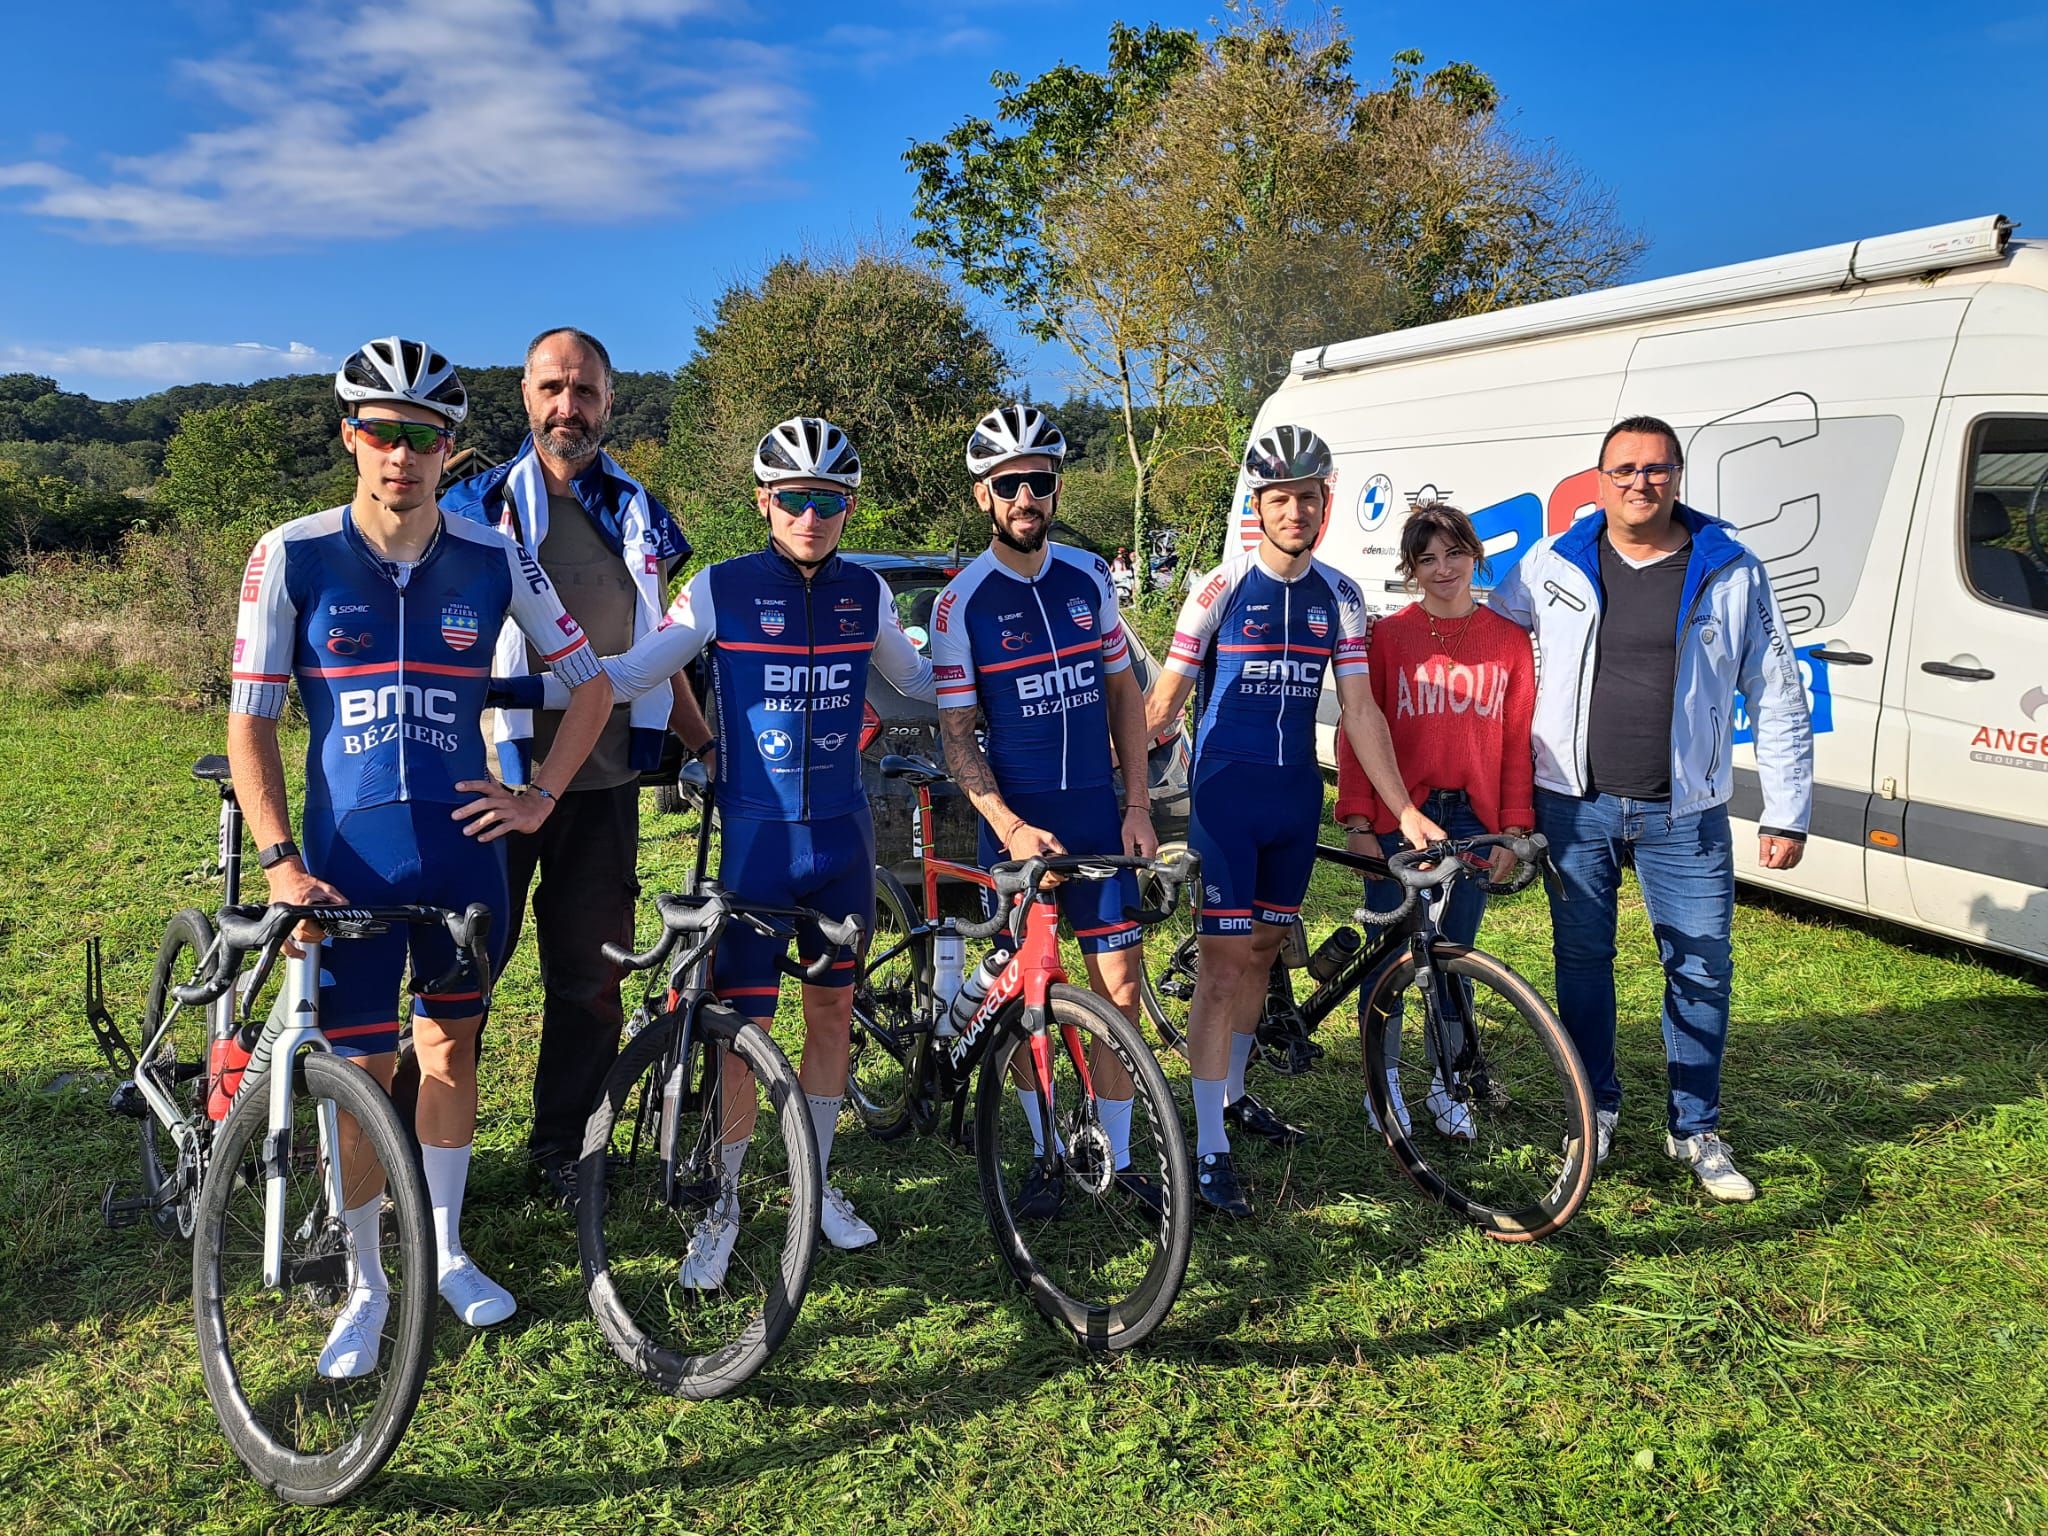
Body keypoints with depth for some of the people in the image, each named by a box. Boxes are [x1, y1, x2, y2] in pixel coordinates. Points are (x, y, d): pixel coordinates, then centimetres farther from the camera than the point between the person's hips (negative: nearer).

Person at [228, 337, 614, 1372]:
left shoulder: (493, 561, -2)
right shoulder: (292, 556, -5)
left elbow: (591, 684, 8)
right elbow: (250, 721, -3)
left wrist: (540, 796, 2)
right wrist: (279, 860, -12)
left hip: (463, 847, 2)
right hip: (348, 857, -2)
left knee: (451, 1045, 14)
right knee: (362, 1072, 3)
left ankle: (447, 1249, 33)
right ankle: (365, 1285, 23)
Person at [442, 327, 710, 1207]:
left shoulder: (639, 518, 12)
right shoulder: (476, 508, 1)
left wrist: (710, 746, 14)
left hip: (606, 785, 3)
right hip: (499, 779, -3)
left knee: (590, 983, 8)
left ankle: (560, 1151, 23)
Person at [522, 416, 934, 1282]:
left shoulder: (866, 593, 3)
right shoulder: (722, 589, -7)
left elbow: (915, 678, 21)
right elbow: (627, 674, -6)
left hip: (842, 836, 4)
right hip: (754, 837, -3)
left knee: (832, 1010, 12)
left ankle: (817, 1184, 30)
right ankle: (721, 1203, 17)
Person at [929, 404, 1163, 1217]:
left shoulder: (1089, 577, 4)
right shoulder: (962, 602, -7)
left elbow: (1123, 691, 11)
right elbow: (956, 733, -7)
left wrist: (1138, 805, 4)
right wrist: (1009, 827, -20)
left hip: (1099, 817, 3)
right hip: (1017, 823, -3)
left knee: (1120, 988, 3)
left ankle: (1117, 1158, 17)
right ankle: (1046, 1156, 23)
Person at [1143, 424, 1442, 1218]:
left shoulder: (1339, 598, 4)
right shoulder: (1220, 590, -8)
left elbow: (1360, 712, 4)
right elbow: (1163, 700, -6)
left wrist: (1407, 811, -1)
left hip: (1296, 795, 5)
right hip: (1226, 793, -5)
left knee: (1264, 947, 15)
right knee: (1223, 961, -7)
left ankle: (1233, 1094, 34)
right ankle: (1209, 1149, -3)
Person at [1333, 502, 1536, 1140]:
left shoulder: (1509, 640, 5)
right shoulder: (1387, 635, -2)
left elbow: (1517, 743, 5)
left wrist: (1513, 829, 1)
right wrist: (1357, 820, -8)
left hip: (1473, 819, 2)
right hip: (1397, 820, -2)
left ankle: (1446, 1088, 26)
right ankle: (1383, 1082, 23)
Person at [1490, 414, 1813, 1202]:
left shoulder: (1732, 572, 0)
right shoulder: (1551, 565, 1)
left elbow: (1777, 699, 3)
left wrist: (1787, 814, 0)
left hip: (1685, 815, 0)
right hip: (1575, 806, 1)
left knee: (1702, 970, 3)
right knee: (1582, 959, 10)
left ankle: (1695, 1130, 21)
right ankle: (1595, 1108, 29)